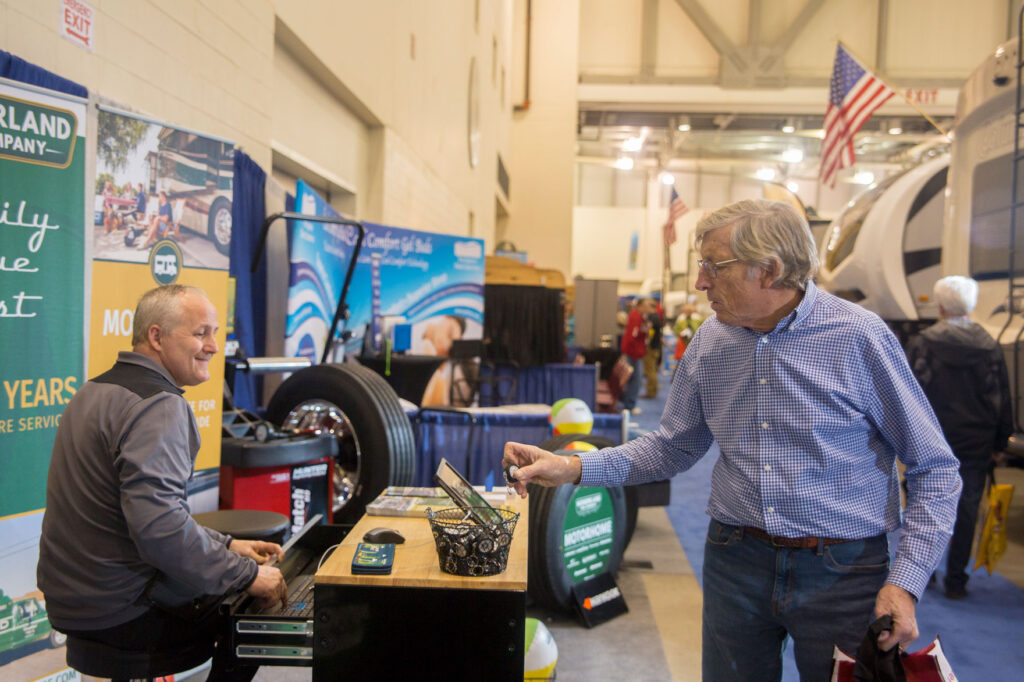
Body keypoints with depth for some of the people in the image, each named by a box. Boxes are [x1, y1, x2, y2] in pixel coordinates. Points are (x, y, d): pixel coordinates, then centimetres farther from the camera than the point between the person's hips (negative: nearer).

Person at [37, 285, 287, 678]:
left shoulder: (97, 391, 11)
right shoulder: (159, 405, -22)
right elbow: (158, 525, -33)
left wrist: (223, 545, 11)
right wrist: (246, 575, -23)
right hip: (122, 612, -9)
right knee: (260, 613, 5)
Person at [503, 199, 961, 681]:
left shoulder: (860, 337, -13)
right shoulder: (710, 342, 0)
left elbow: (934, 469, -6)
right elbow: (673, 446, 7)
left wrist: (904, 582, -14)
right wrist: (573, 468, -5)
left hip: (841, 570, -3)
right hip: (736, 563, 4)